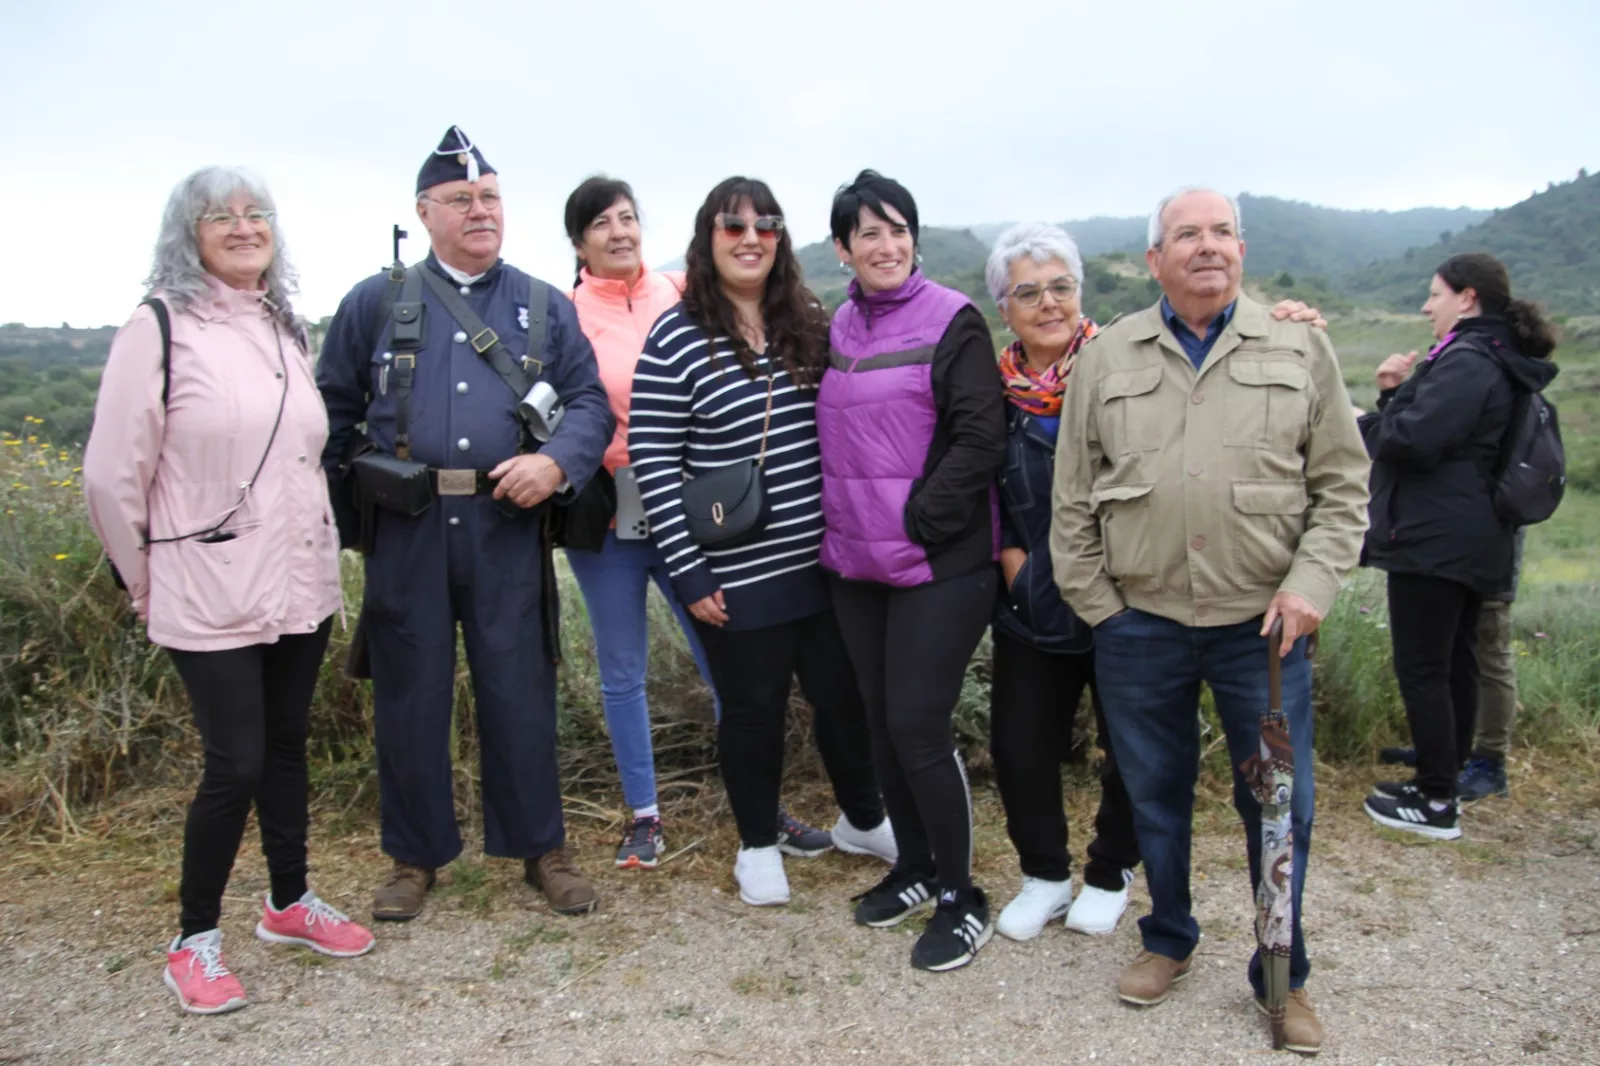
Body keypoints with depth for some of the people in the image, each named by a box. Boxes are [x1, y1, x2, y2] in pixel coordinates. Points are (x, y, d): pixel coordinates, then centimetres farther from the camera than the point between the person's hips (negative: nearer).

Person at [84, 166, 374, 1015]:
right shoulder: (159, 327, -8)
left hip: (302, 585, 6)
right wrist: (148, 586, 1)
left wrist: (320, 549, 13)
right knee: (235, 763, -2)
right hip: (212, 597, -5)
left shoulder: (286, 330, 10)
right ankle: (193, 942, 20)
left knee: (288, 746, 15)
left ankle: (290, 903, 34)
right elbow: (112, 475, -7)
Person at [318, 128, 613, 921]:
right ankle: (414, 856, 26)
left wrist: (556, 461, -14)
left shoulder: (545, 308, 10)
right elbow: (333, 409, 11)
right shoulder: (375, 302, 8)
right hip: (407, 530, 0)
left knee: (520, 692, 6)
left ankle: (541, 848, 22)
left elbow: (590, 402, 5)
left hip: (507, 528, 0)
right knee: (409, 694, 9)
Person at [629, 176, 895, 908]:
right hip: (738, 575, -4)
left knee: (843, 695, 16)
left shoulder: (808, 325, 5)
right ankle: (757, 845, 35)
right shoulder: (676, 339, -9)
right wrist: (689, 575, -12)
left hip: (825, 561, 4)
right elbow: (652, 463, -10)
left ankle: (862, 820, 41)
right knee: (754, 710, 11)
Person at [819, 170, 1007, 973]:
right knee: (881, 721, 13)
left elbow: (981, 439, -13)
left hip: (937, 565, -6)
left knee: (918, 727, -6)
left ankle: (961, 899, 13)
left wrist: (919, 521, -17)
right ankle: (915, 868, 33)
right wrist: (839, 528, 8)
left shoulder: (952, 322, -6)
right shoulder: (836, 329, 11)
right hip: (855, 564, 6)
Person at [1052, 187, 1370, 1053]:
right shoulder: (1106, 357, 4)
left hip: (1262, 622, 0)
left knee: (1279, 803, 8)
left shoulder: (1299, 349, 4)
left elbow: (1342, 484, 4)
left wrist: (1312, 583, -8)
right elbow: (1073, 498, 5)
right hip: (1139, 624, 1)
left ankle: (1283, 973, 29)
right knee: (1154, 794, 14)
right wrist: (1095, 605, 0)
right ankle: (1168, 940, 36)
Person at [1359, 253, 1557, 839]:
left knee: (1421, 670, -4)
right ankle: (1442, 783, 26)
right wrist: (1395, 393, 4)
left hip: (1433, 541, -11)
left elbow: (1414, 440, -25)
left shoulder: (1467, 362, -17)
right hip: (1472, 542, 11)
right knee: (1456, 664, 15)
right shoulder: (1496, 362, 17)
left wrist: (1362, 421, -7)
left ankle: (1435, 803, 2)